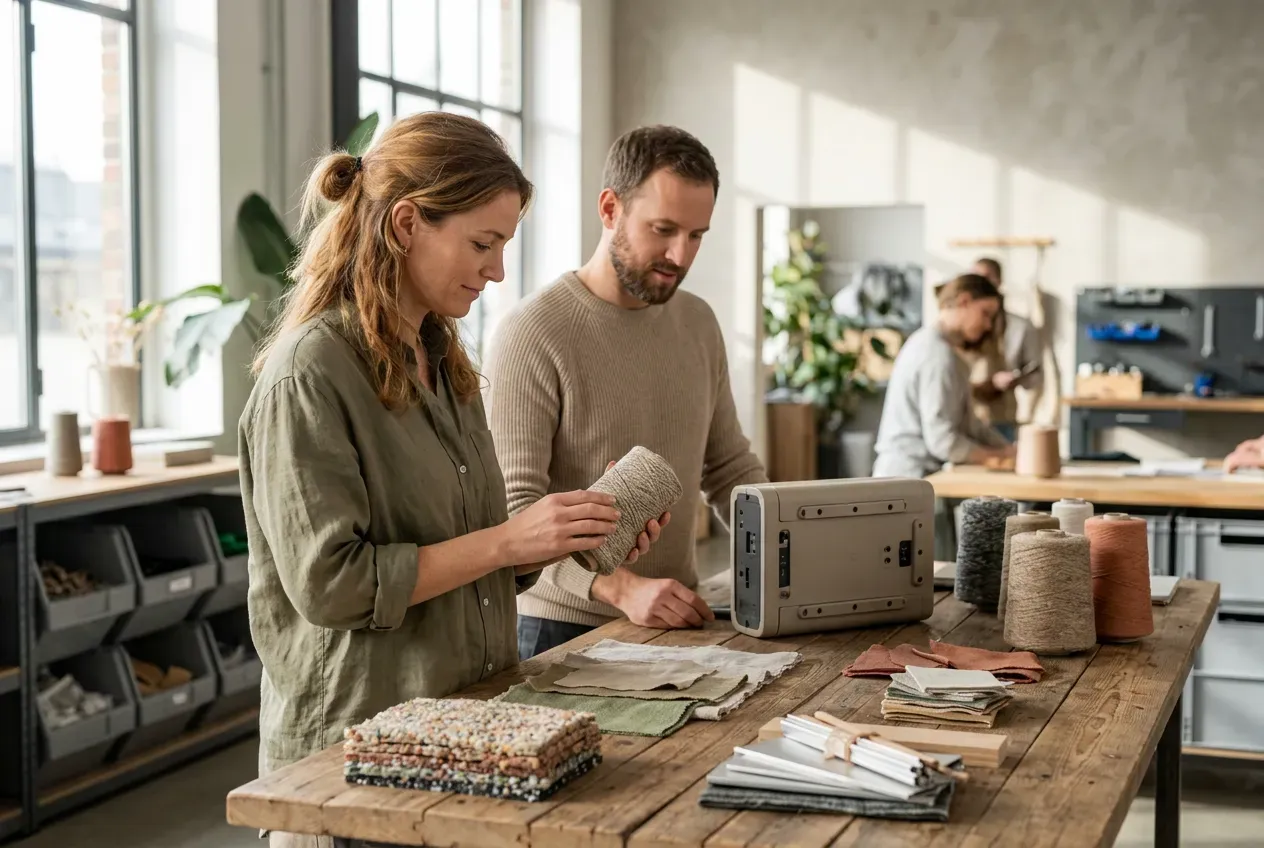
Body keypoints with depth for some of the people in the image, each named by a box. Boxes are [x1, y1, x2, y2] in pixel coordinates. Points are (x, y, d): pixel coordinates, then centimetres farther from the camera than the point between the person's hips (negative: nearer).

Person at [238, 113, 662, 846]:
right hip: (355, 742, -7)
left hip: (471, 721, 8)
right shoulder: (311, 372, -15)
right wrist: (506, 541, -21)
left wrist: (571, 535, -2)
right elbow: (329, 583, -21)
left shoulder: (444, 363, 9)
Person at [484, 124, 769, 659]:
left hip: (678, 621, 5)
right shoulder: (533, 334, -13)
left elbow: (730, 469, 15)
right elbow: (513, 507, -19)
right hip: (563, 628, -5)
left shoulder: (698, 323, 9)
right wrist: (621, 588, -31)